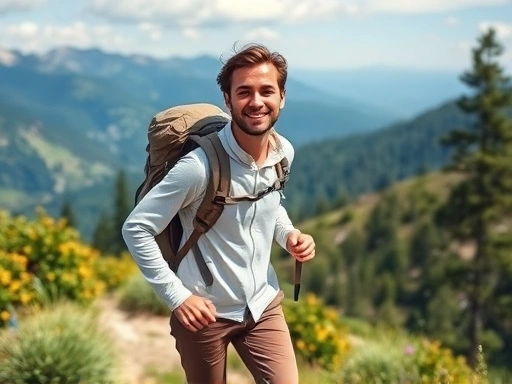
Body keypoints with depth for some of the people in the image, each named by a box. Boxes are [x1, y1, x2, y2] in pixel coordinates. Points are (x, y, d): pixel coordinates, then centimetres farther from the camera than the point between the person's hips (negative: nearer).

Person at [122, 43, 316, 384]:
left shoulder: (284, 152, -5)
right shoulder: (201, 166, -25)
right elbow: (136, 229, -19)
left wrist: (289, 235, -3)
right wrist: (177, 296, -20)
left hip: (264, 304, 5)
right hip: (206, 311, -5)